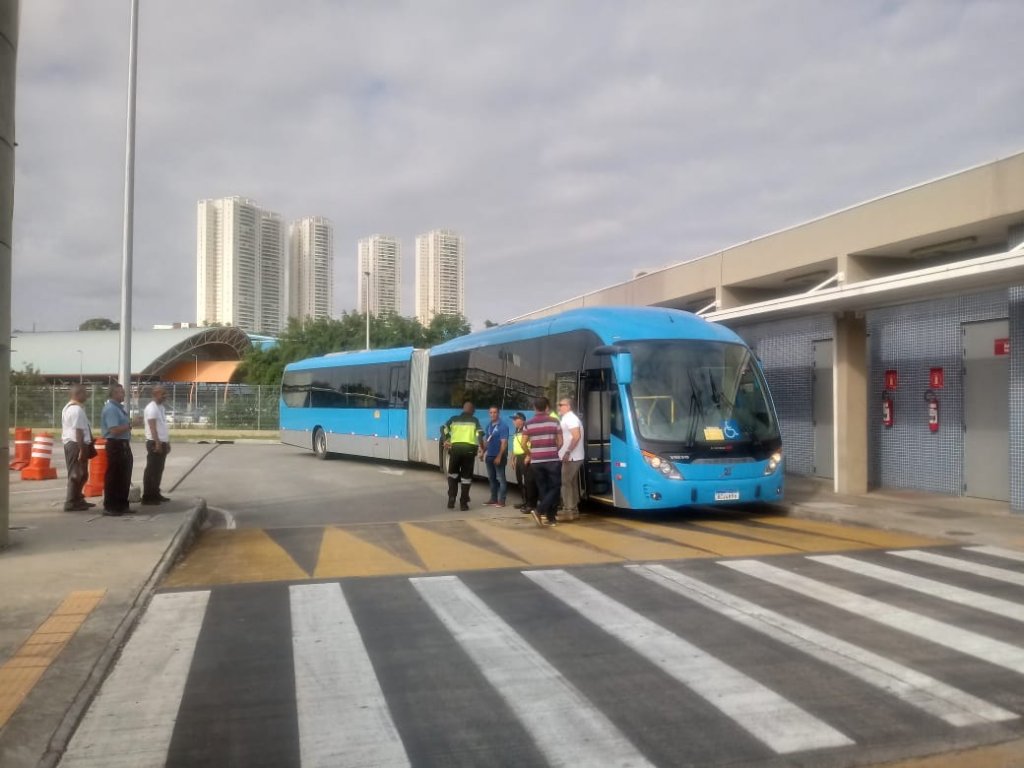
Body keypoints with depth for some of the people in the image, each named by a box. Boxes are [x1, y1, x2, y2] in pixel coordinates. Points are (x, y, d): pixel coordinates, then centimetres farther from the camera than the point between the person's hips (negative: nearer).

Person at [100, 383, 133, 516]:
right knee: (114, 477, -3)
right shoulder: (110, 409, -16)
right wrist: (129, 425, -11)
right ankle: (109, 507, 3)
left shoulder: (119, 407, 14)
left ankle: (122, 505, 25)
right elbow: (115, 430, -23)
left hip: (124, 445, 10)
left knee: (124, 476, 15)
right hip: (116, 445, -10)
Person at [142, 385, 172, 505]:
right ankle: (147, 497, -4)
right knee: (151, 470, -6)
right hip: (154, 443, -9)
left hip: (162, 443, 9)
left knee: (158, 470, 13)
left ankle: (155, 494, 21)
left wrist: (167, 442, 20)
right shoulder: (151, 408, -13)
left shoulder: (161, 407, 16)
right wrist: (157, 443, -25)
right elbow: (152, 427, -20)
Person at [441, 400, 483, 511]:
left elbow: (443, 428, -1)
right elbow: (480, 434, -4)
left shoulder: (454, 419, 14)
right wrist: (481, 447, 5)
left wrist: (445, 440, -2)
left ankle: (451, 498, 6)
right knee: (466, 476, 6)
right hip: (469, 449, -1)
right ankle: (463, 503, 5)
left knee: (453, 473, 19)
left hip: (455, 448, 1)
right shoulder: (474, 420, 9)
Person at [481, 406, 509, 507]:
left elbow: (504, 442, -17)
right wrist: (483, 451, 8)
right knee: (491, 478, 14)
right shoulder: (489, 425, 10)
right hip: (489, 455, 8)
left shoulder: (503, 425, -12)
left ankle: (501, 500, 1)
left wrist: (499, 456, -21)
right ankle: (493, 499, 23)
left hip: (499, 456, -8)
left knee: (501, 478, -3)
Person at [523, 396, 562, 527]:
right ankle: (539, 511, -12)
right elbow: (560, 442, 2)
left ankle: (549, 517, 11)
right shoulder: (554, 421, -2)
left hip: (536, 461, 3)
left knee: (542, 489, 11)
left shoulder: (528, 424, 3)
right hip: (552, 460, -3)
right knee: (554, 487, 4)